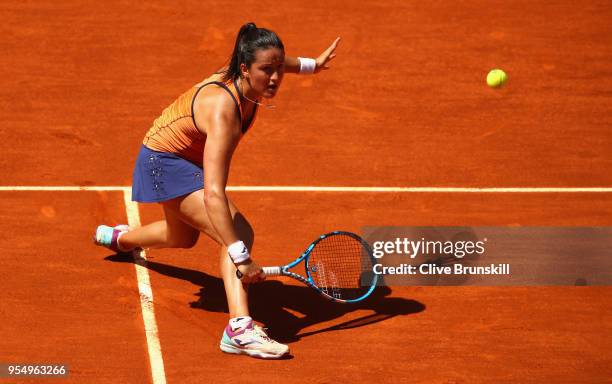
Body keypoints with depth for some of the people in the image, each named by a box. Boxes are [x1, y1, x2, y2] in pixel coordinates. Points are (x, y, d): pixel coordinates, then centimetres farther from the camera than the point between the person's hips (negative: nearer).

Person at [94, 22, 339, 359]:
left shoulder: (244, 78, -18)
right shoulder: (223, 110, -41)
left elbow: (271, 59, 12)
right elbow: (213, 194, -47)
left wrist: (311, 64, 18)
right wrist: (241, 259, -50)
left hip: (188, 159, 9)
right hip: (165, 162, -9)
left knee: (183, 237, 34)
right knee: (239, 232, -28)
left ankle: (119, 237, 64)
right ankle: (239, 329, -38)